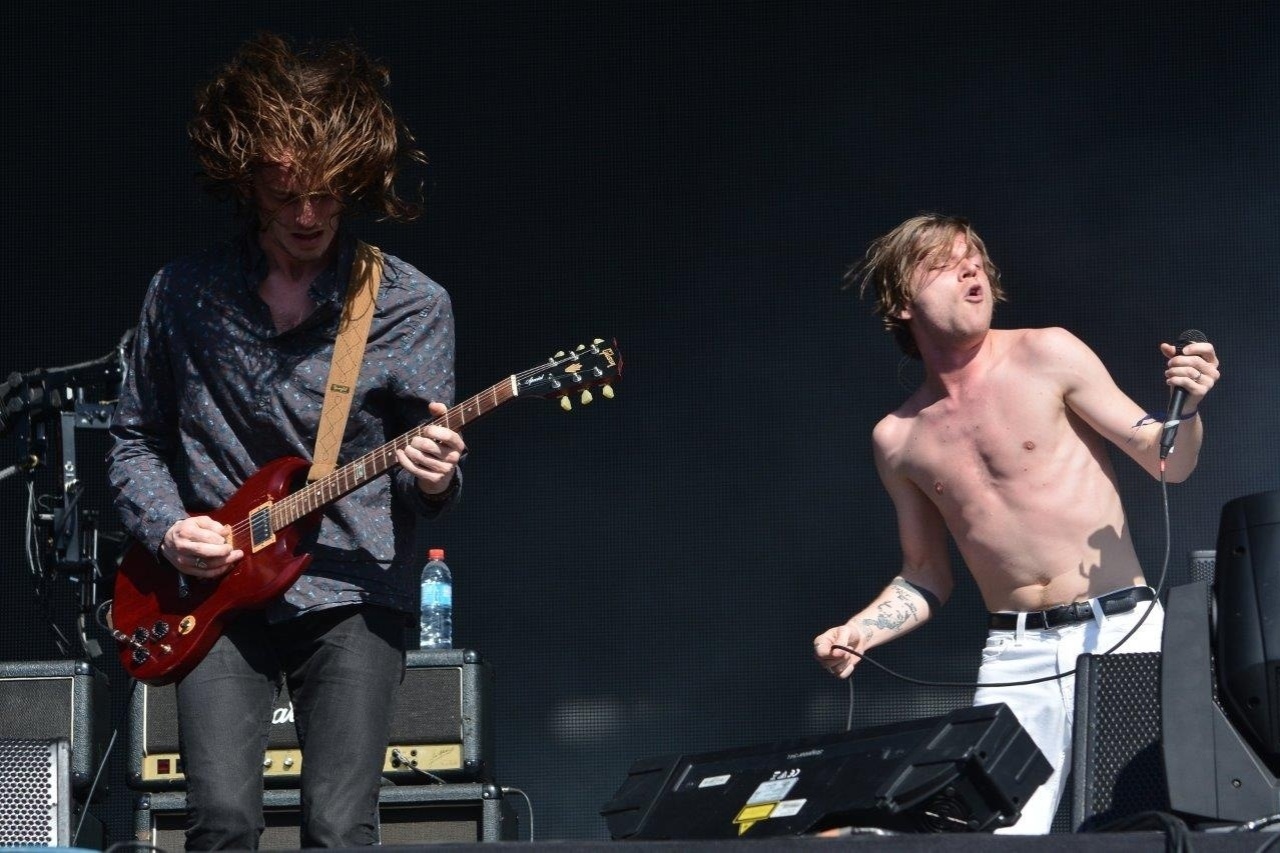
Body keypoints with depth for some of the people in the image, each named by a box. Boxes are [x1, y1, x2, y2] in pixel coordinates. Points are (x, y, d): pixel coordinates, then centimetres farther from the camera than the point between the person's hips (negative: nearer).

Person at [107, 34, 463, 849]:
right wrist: (166, 528, -2)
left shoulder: (412, 307, 0)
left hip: (353, 595, -1)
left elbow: (422, 490, 4)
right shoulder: (184, 293, 4)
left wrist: (432, 480, -19)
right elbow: (136, 438, 16)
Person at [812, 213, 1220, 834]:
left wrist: (1186, 408, -18)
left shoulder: (1046, 356, 2)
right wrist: (856, 633, 3)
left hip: (1120, 630, -2)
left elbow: (1167, 464, 3)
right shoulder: (897, 439, 11)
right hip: (1014, 656, 2)